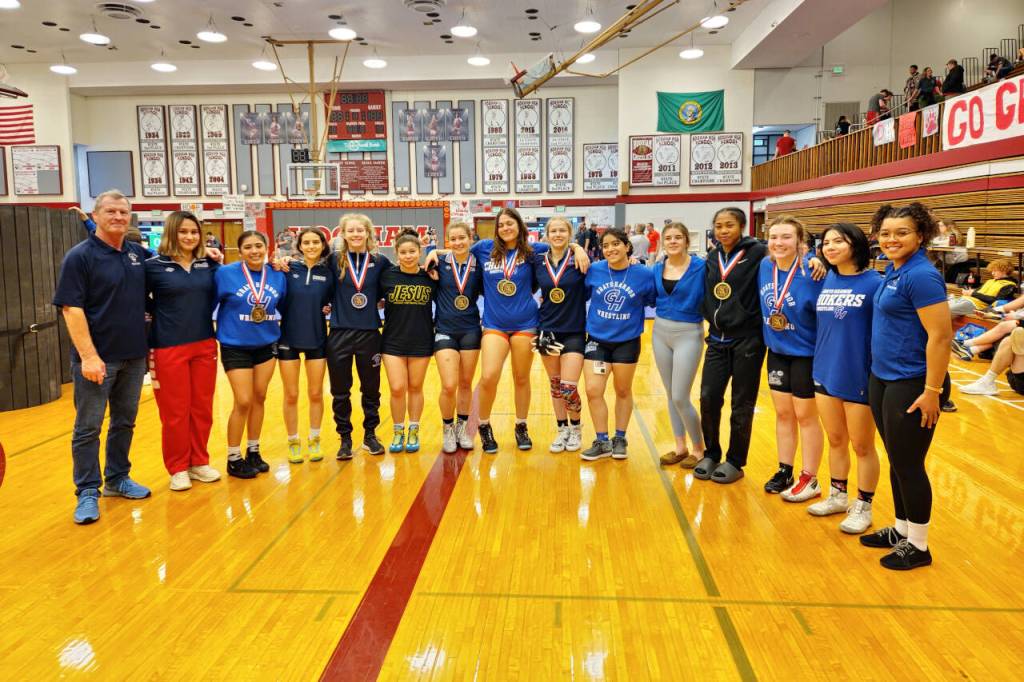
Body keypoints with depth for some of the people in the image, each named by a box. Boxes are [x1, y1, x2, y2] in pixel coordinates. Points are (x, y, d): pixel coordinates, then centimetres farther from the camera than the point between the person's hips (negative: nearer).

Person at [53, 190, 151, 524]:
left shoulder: (139, 253, 6)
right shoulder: (79, 256, -9)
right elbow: (71, 309, -13)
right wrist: (88, 355, -20)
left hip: (134, 356, 5)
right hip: (97, 357, -5)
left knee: (124, 422, 15)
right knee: (88, 427, 4)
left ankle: (117, 478, 30)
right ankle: (87, 492, 14)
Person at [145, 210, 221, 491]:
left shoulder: (208, 264, 5)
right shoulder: (154, 265, -6)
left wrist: (220, 265, 1)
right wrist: (161, 312, -7)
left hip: (205, 346, 4)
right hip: (169, 349, -4)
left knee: (202, 408, 11)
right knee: (175, 412, 5)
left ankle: (199, 462, 25)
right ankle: (178, 468, 19)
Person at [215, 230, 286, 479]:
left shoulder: (278, 276, -1)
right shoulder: (225, 273, -12)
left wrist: (274, 327, 7)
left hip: (266, 345, 4)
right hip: (235, 347, -4)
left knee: (259, 398, 11)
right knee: (243, 402, -5)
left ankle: (253, 452, 26)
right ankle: (233, 459, 11)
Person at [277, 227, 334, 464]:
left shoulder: (327, 272, -1)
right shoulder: (288, 268, -5)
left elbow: (332, 301, 8)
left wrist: (326, 309, -10)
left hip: (316, 339, 1)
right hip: (288, 338, -1)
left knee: (316, 393, 9)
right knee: (291, 395, 6)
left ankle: (314, 440, 26)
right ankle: (293, 442, 22)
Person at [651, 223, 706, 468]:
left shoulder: (701, 267, -12)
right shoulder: (657, 269, 4)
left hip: (688, 335, -5)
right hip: (660, 333, 6)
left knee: (680, 398, -5)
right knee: (670, 395, 12)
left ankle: (699, 449, 14)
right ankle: (680, 447, 25)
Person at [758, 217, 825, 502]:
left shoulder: (810, 273, -22)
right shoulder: (765, 266, -4)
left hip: (806, 354, -5)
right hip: (776, 352, 5)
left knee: (806, 416, 7)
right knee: (783, 414, 15)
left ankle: (810, 480, 21)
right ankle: (785, 472, 30)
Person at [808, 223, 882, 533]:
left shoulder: (873, 283, -12)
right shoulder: (826, 280, 4)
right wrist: (818, 364, 10)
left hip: (858, 377, -5)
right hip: (825, 374, 5)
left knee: (862, 446, 9)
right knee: (835, 441, 18)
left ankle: (863, 507, 24)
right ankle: (838, 496, 34)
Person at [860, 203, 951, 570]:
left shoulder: (921, 275, -18)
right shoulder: (892, 271, 8)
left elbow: (940, 337, -21)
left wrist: (932, 392, -20)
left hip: (910, 385, -8)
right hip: (881, 379, 8)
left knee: (908, 464, 3)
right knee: (896, 461, 18)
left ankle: (918, 546, 19)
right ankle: (901, 529, 33)